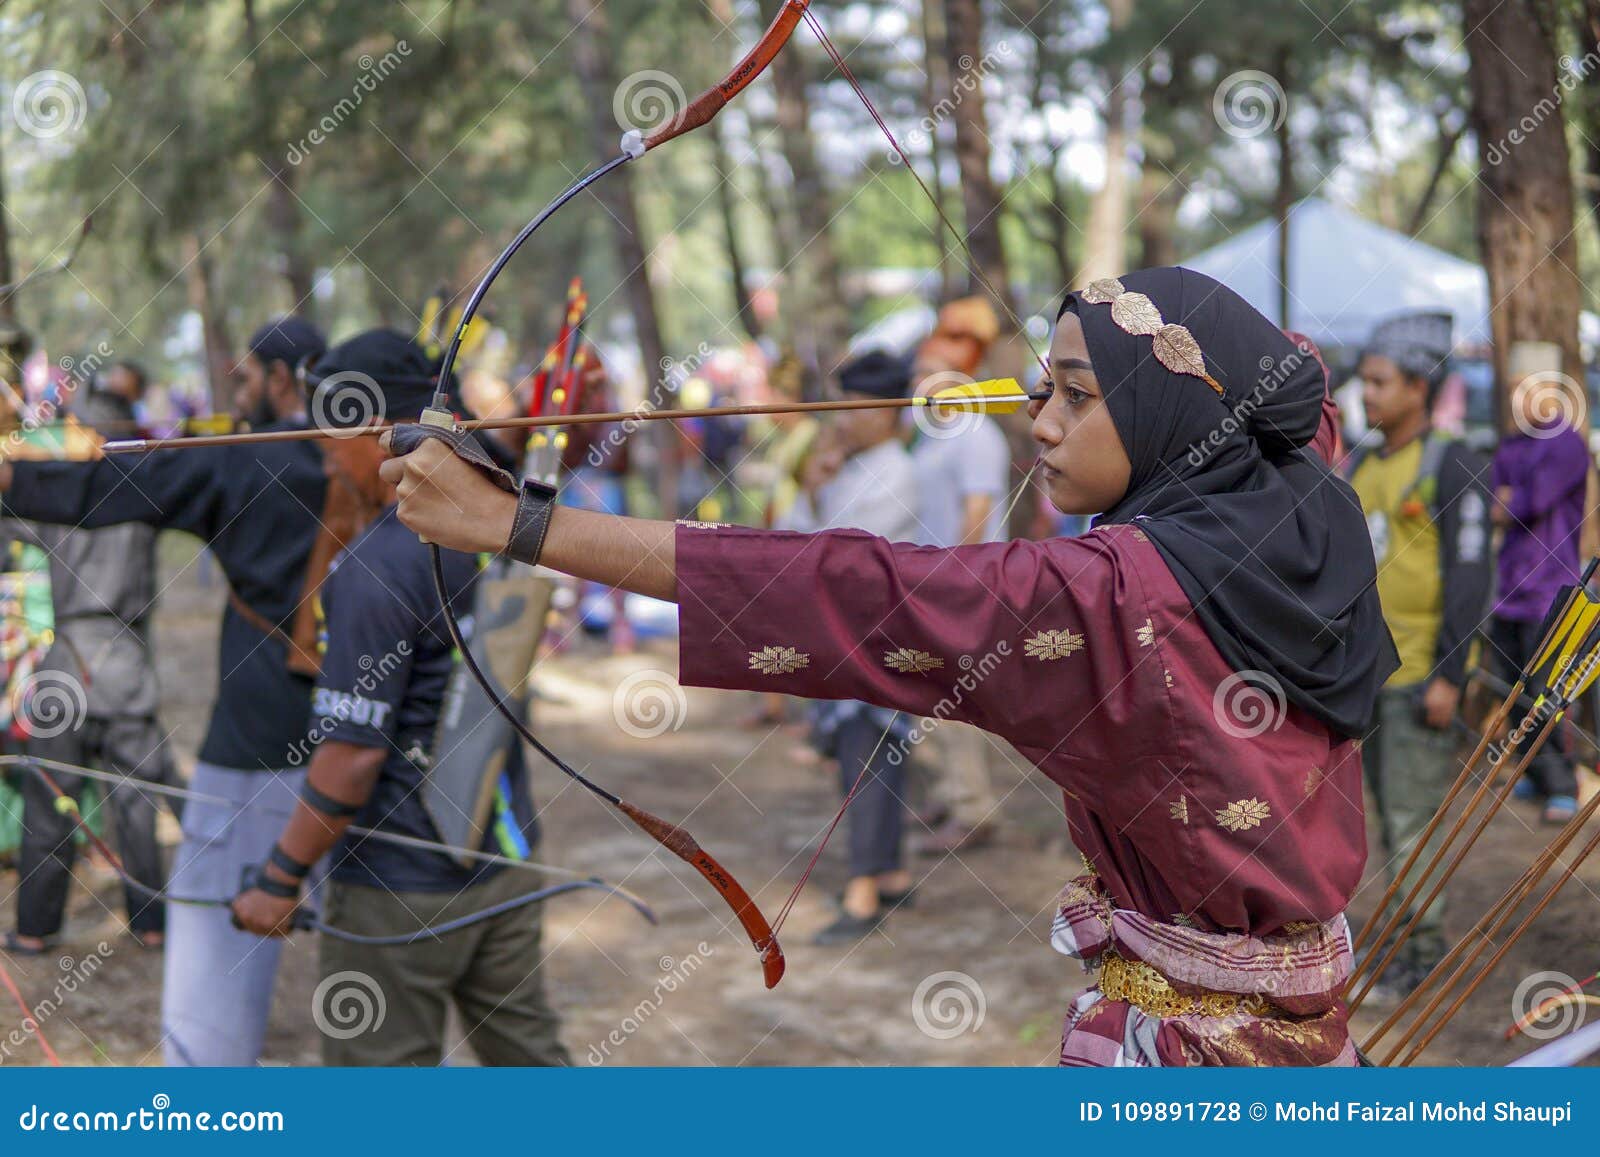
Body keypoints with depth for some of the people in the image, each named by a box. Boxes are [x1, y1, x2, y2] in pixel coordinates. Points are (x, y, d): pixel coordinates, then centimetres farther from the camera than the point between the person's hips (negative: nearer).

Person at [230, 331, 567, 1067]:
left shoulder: (379, 569, -21)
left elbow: (352, 757, -21)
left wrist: (282, 878, -12)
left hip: (398, 888, -8)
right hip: (502, 863, 8)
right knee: (528, 1053, 18)